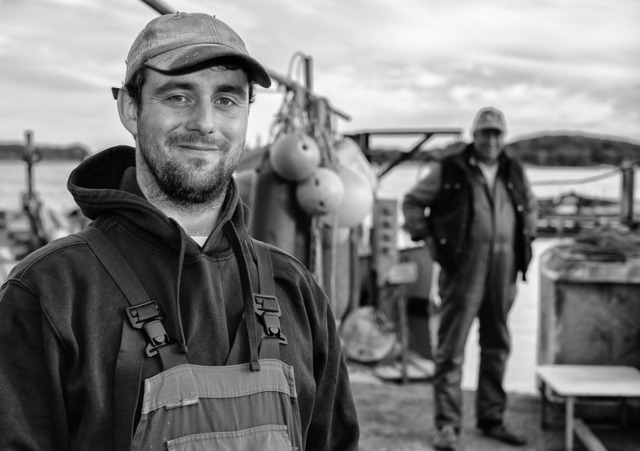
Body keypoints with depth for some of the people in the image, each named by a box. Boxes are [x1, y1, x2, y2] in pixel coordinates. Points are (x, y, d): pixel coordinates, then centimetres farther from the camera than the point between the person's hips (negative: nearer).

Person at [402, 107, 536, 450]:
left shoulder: (515, 174, 12)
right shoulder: (448, 171, -2)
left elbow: (529, 206, 29)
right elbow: (412, 202, 6)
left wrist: (526, 239, 16)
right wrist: (427, 238, -3)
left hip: (503, 273, 5)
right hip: (463, 270, -5)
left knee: (497, 347, 12)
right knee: (451, 348, -5)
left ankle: (492, 419, 25)